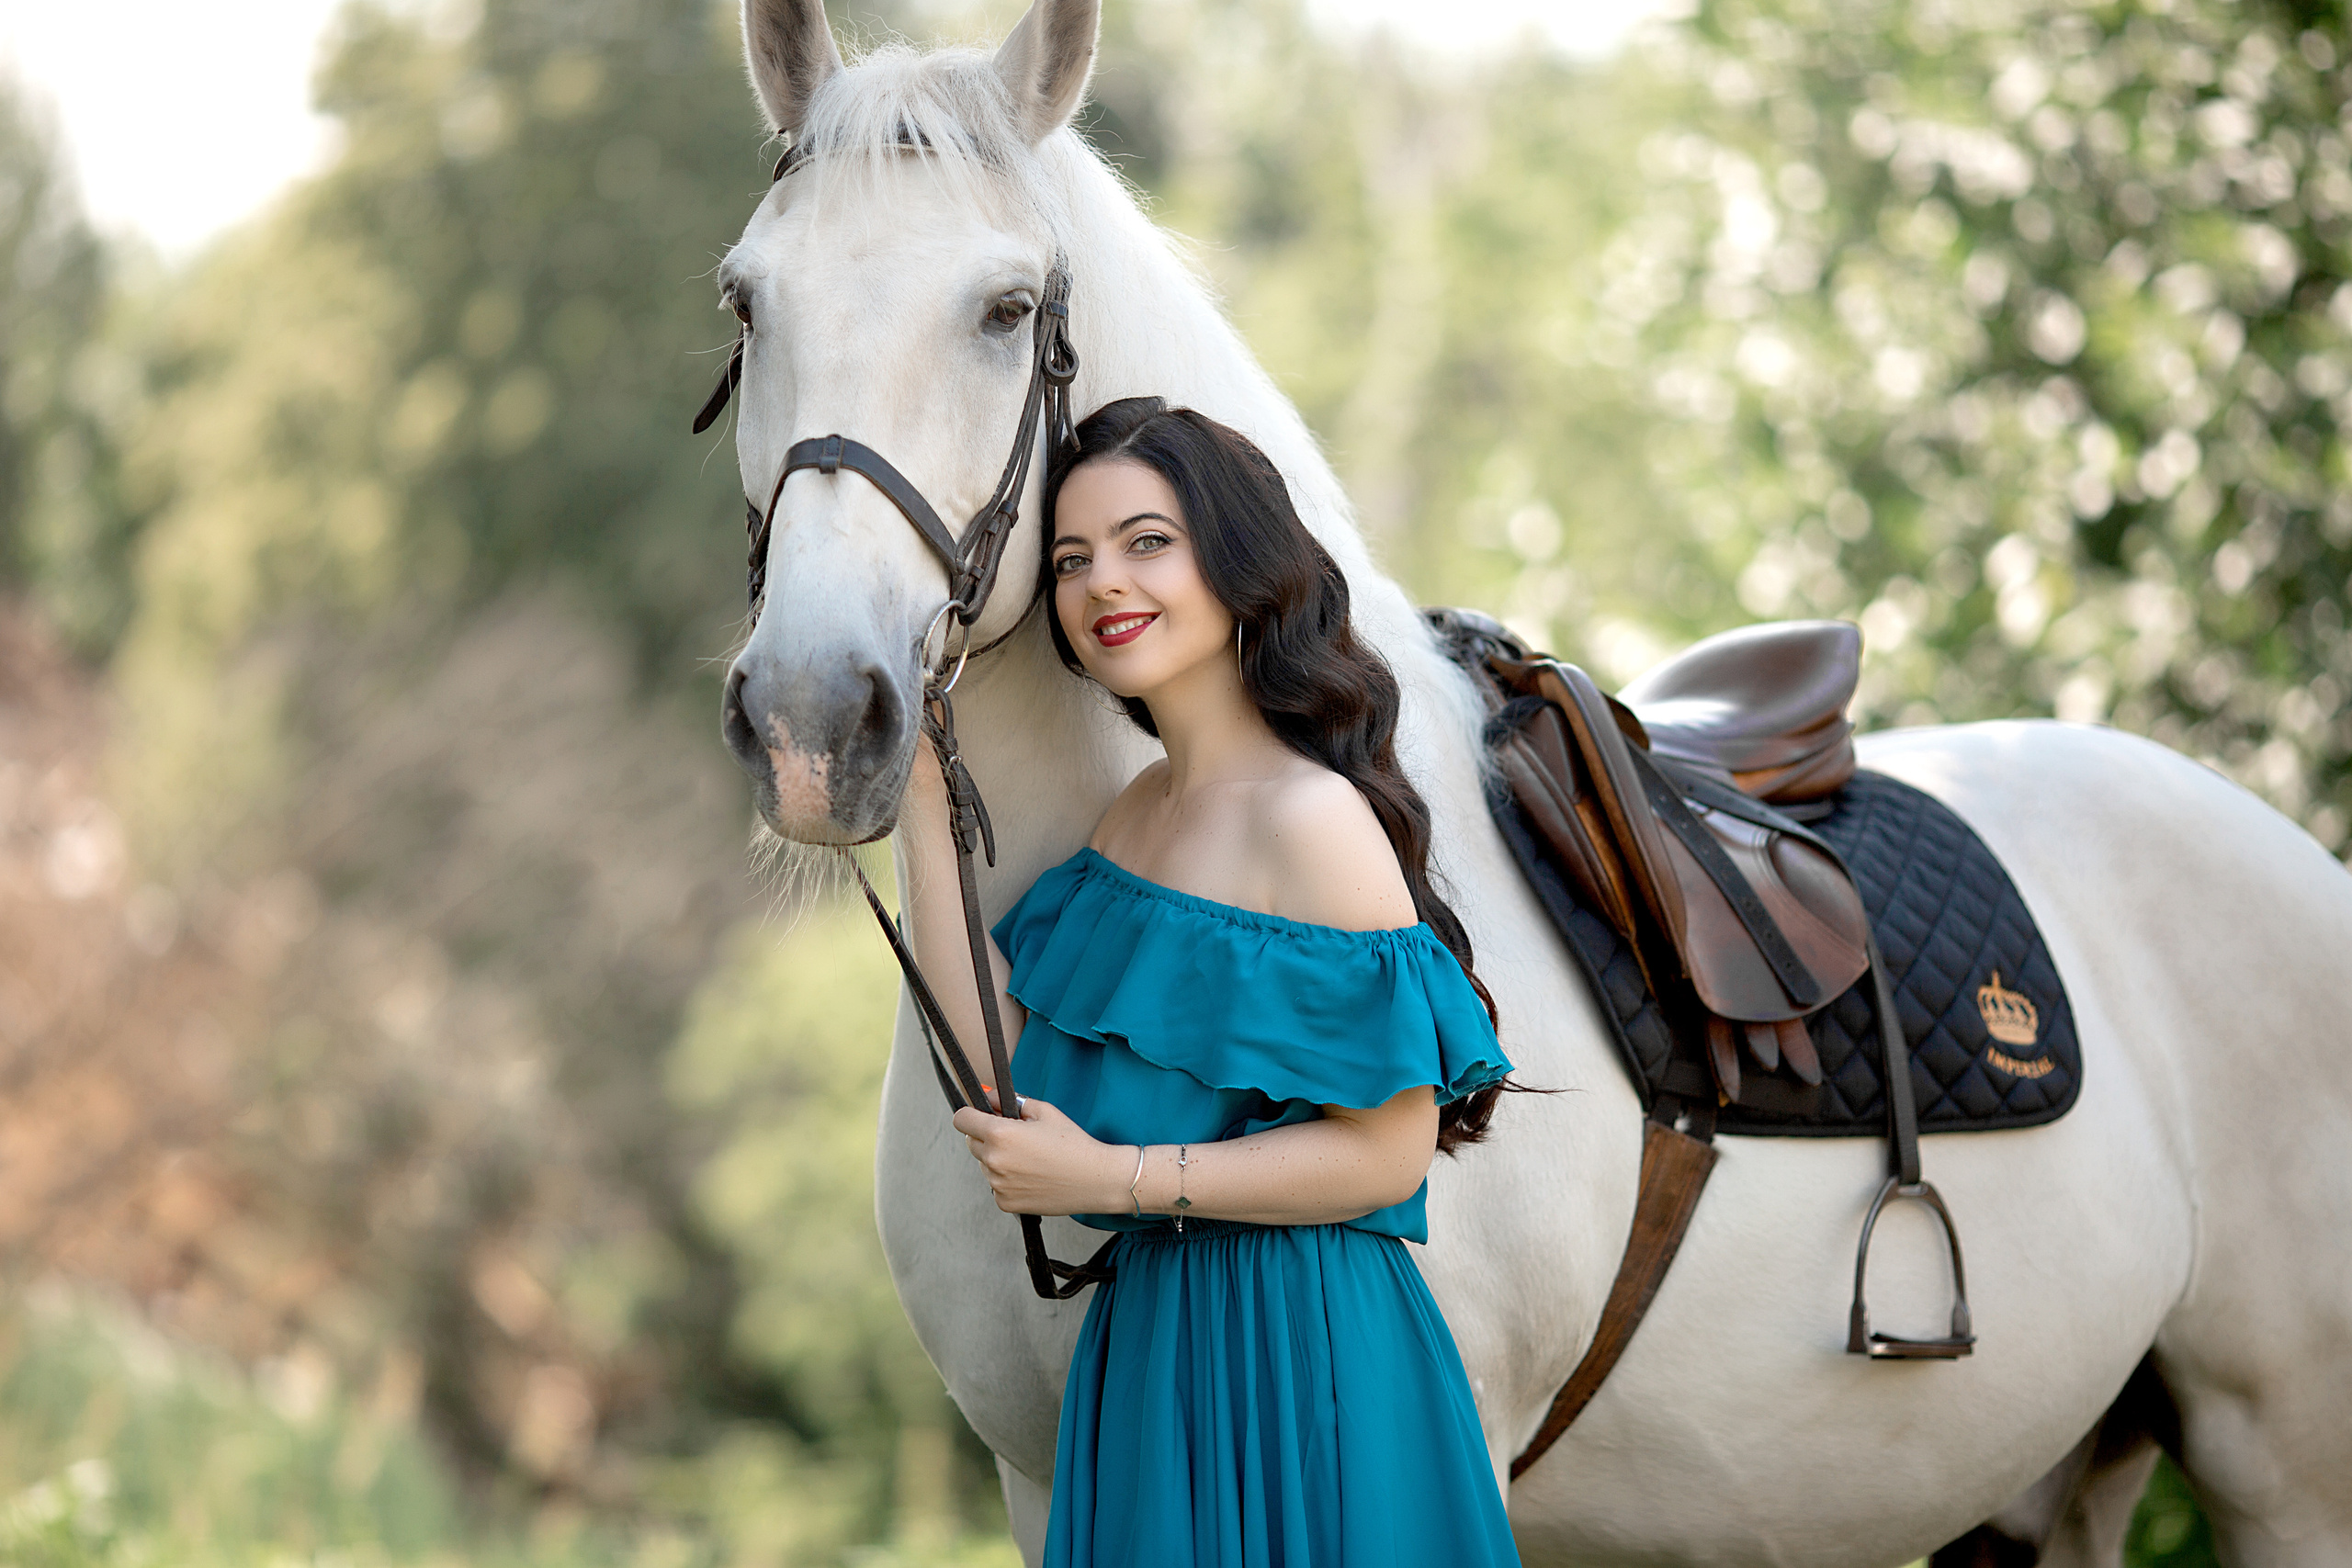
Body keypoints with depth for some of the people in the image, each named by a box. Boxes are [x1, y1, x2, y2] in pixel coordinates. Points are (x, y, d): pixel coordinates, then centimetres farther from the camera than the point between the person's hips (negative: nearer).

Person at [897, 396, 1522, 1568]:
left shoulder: (1313, 821, -17)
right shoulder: (1136, 815, 10)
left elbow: (1391, 1149, -19)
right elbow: (998, 1043, 3)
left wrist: (1112, 1177, -20)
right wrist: (921, 791, 4)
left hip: (1297, 1340, -8)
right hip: (1151, 1325, 8)